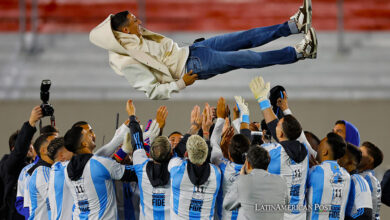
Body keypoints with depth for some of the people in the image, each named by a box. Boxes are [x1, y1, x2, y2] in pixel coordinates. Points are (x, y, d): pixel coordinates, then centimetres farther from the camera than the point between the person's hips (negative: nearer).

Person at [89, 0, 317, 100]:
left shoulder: (135, 39, 5)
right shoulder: (128, 63, -22)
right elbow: (153, 91, -22)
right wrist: (180, 85, -23)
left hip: (188, 52, 9)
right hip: (191, 67, -9)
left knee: (247, 38, -1)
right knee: (246, 58, -16)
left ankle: (295, 25, 2)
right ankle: (299, 52, -14)